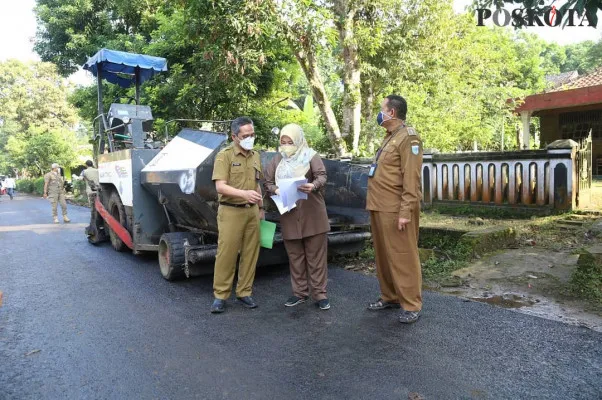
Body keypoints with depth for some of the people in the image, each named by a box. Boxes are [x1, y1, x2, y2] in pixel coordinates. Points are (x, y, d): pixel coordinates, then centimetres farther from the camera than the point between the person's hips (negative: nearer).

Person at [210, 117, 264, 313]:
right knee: (226, 254, -1)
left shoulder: (255, 156, 13)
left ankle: (244, 292, 19)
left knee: (250, 253, 7)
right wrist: (244, 193, -29)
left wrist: (261, 208, 19)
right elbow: (220, 186, -16)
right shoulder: (224, 156, -7)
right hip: (231, 212, -5)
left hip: (252, 212, 6)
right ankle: (220, 295, 10)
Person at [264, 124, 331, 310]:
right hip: (289, 216, 3)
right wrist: (276, 190, -13)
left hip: (312, 215, -3)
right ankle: (300, 292, 23)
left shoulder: (311, 155, 1)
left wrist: (313, 186, -30)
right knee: (295, 256, 11)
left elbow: (322, 176, -9)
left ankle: (319, 293, 12)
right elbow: (267, 182, 9)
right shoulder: (277, 159, 11)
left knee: (316, 255, 3)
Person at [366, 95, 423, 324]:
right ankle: (390, 297, 26)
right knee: (383, 256, 14)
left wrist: (405, 211, -22)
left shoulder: (408, 137, -10)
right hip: (379, 209, 9)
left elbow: (411, 179, -17)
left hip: (395, 210, -9)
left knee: (402, 258, -2)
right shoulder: (389, 137, 19)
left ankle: (411, 305, 8)